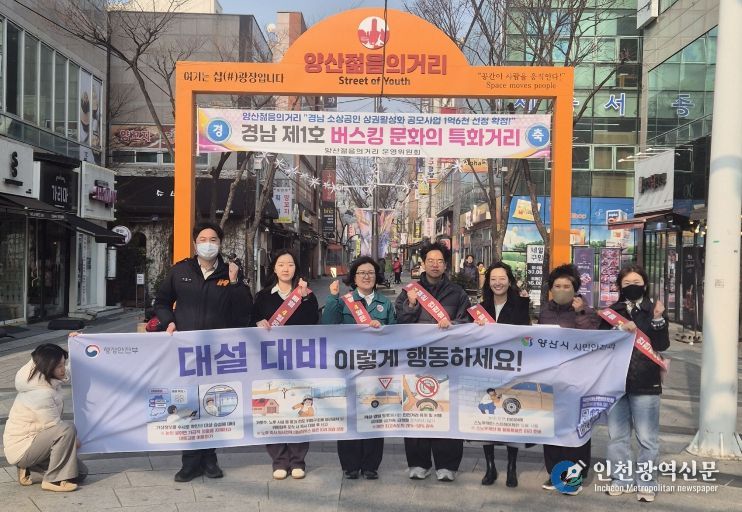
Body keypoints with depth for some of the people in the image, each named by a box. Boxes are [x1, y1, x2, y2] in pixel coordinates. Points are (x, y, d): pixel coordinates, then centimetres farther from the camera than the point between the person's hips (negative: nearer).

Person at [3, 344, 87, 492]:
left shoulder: (47, 381, -1)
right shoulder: (41, 394, -29)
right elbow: (55, 426, -22)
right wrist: (74, 441, -4)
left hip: (32, 440, 9)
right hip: (21, 449, -9)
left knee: (80, 473, 4)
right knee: (67, 429, -33)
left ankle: (27, 468, 14)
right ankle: (54, 480, -18)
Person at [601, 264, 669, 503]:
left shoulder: (654, 310, 2)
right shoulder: (611, 311, 8)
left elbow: (662, 345, -7)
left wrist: (657, 319, -21)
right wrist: (620, 331, -18)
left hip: (645, 383, -2)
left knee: (647, 438, 1)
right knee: (617, 434, 11)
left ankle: (646, 483, 13)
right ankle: (620, 479, 23)